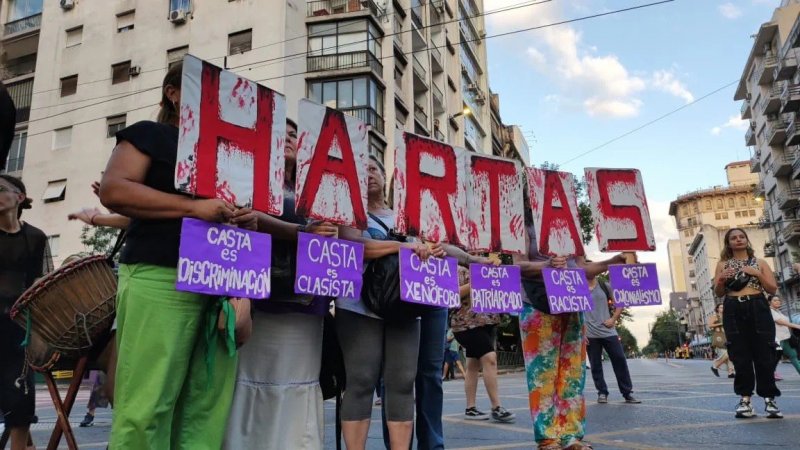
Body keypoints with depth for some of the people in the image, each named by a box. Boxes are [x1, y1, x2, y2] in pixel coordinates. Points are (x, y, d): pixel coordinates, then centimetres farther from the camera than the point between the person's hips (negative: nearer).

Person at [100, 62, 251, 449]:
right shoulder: (150, 134, 8)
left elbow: (234, 206, 30)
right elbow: (113, 190, -7)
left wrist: (244, 220, 5)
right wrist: (192, 207, -15)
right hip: (159, 279, -6)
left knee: (207, 409, 3)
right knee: (147, 406, -8)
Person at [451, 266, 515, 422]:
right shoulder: (461, 271, -4)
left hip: (487, 322, 8)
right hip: (468, 324, -8)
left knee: (474, 365, 9)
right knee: (490, 359, -15)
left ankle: (470, 408, 13)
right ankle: (496, 408, -11)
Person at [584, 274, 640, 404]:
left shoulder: (605, 286, 7)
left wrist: (613, 319, -1)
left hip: (608, 331, 2)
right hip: (590, 334, -2)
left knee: (620, 360, 1)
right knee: (595, 365, 3)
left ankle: (627, 393, 10)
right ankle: (602, 393, 14)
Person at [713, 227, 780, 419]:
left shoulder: (759, 262, 12)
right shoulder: (723, 264, 12)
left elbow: (773, 289, 6)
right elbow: (718, 293, 9)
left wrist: (757, 273, -7)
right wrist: (721, 280, -12)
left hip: (758, 309, 0)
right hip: (734, 311, 0)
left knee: (764, 354, -3)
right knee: (741, 355, -1)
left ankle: (769, 399, 3)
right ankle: (745, 399, 3)